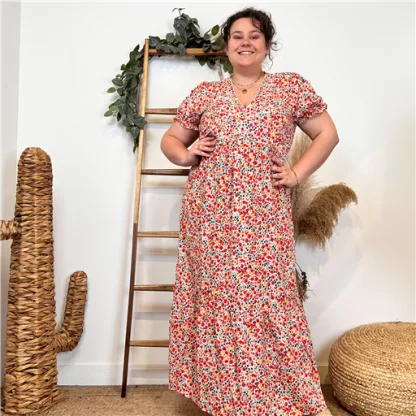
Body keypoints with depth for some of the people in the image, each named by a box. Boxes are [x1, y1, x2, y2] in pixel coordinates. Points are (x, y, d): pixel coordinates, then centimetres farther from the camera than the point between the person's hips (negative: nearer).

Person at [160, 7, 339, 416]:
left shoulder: (291, 86, 8)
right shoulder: (205, 93, 12)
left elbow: (327, 133, 11)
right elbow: (169, 139, 19)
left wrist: (297, 173, -1)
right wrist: (185, 154, -2)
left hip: (263, 216, -1)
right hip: (209, 214, 2)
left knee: (268, 300, -1)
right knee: (216, 300, 5)